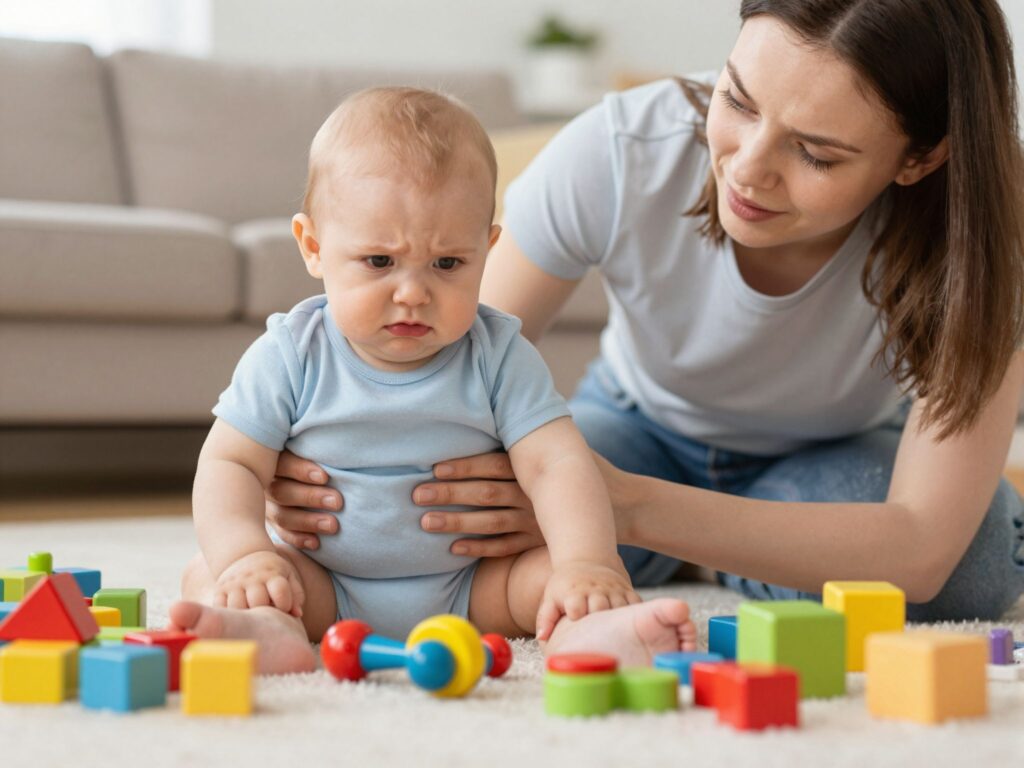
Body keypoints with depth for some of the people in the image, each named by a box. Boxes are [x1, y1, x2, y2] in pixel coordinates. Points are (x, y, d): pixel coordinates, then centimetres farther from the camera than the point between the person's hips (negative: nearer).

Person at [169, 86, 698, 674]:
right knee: (205, 573, -20)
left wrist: (586, 565, -33)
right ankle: (269, 628, -50)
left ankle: (584, 634, -52)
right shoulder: (289, 357, -5)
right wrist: (245, 557, -26)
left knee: (555, 568, -22)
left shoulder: (499, 357, -6)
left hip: (471, 591, 0)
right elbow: (231, 464, -5)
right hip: (326, 590, 0)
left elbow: (556, 463, -15)